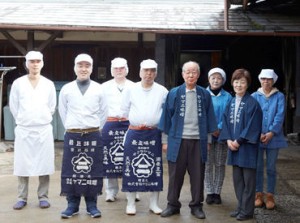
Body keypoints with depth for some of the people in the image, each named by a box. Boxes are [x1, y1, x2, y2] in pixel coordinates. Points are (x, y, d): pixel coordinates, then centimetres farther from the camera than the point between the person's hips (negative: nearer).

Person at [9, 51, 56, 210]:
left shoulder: (49, 84, 3)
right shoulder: (18, 83, 1)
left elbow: (52, 107, 10)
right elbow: (13, 106, 6)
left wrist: (42, 120, 11)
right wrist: (23, 120, 9)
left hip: (44, 129, 0)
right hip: (23, 130, 0)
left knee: (44, 164, 2)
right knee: (22, 165, 2)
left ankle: (43, 197, 12)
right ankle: (22, 197, 12)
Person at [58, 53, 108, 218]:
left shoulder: (98, 89, 2)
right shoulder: (66, 89, 3)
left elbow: (103, 112, 9)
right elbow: (62, 112, 12)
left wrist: (94, 129, 9)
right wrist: (72, 129, 11)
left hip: (93, 136, 0)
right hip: (72, 136, 0)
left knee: (93, 170, 3)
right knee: (71, 170, 2)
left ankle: (91, 204, 14)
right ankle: (72, 204, 13)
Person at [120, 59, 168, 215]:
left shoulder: (162, 91, 2)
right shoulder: (131, 89, 2)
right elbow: (124, 111, 8)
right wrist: (135, 123, 9)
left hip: (154, 134, 0)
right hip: (134, 133, 0)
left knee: (154, 168, 5)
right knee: (131, 167, 1)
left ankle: (154, 203, 17)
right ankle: (131, 203, 12)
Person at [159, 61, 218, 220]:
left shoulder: (205, 94, 5)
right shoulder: (174, 93, 1)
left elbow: (209, 118, 9)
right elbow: (167, 116, 4)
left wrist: (208, 139, 6)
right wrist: (166, 139, 2)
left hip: (198, 140, 1)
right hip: (178, 140, -1)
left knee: (197, 175, 8)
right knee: (175, 175, 7)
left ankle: (196, 205, 20)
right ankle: (173, 204, 20)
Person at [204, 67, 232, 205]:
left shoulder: (227, 97, 2)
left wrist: (219, 129, -14)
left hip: (222, 135, 1)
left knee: (220, 164, 5)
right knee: (207, 164, 1)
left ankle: (217, 192, 15)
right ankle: (209, 192, 11)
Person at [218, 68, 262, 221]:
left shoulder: (252, 103, -10)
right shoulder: (231, 102, 11)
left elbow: (252, 126, -14)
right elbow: (226, 122, 11)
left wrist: (238, 141, -15)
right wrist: (228, 140, -4)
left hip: (247, 146, -6)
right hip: (233, 145, 6)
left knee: (248, 179, 1)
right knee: (237, 178, 12)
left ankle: (247, 211, 10)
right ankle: (241, 207, 23)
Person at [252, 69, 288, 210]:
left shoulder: (279, 96, 4)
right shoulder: (254, 96, 6)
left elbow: (280, 116, -5)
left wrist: (271, 133, -15)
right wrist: (258, 133, -13)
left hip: (273, 138, 0)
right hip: (256, 138, 1)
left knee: (271, 168, 4)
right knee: (258, 167, 4)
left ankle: (270, 196, 12)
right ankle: (259, 194, 14)